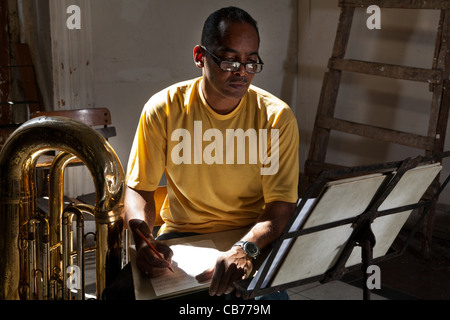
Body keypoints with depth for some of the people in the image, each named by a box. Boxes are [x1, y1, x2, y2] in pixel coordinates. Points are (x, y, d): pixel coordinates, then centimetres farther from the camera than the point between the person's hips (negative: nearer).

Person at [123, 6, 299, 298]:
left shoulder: (277, 117, -10)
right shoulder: (164, 109, -7)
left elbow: (282, 203, -13)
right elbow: (139, 188, -3)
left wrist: (245, 249, -34)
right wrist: (143, 238, -25)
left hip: (253, 237, -1)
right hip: (180, 235, 1)